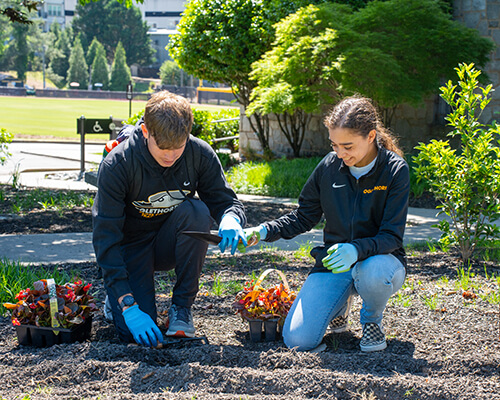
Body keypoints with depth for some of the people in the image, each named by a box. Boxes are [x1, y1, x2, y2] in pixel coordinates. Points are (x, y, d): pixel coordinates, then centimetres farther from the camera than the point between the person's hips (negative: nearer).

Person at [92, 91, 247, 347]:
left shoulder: (200, 155, -18)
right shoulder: (116, 165, -25)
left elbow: (227, 202, -5)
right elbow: (105, 239, -25)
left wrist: (230, 219, -33)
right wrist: (128, 305, -34)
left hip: (170, 244, 2)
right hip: (131, 247, -2)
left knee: (195, 211, -31)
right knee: (133, 332, -23)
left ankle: (182, 307, -14)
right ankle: (118, 296, 16)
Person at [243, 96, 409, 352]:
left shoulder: (394, 170, -13)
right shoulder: (330, 166, -3)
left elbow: (392, 236, -17)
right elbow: (303, 218, 9)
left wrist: (356, 250, -37)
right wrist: (264, 232, -8)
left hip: (378, 257, -3)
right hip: (334, 262, 3)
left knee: (372, 273, -42)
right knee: (298, 340, -16)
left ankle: (372, 319, -4)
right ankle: (341, 302, 19)